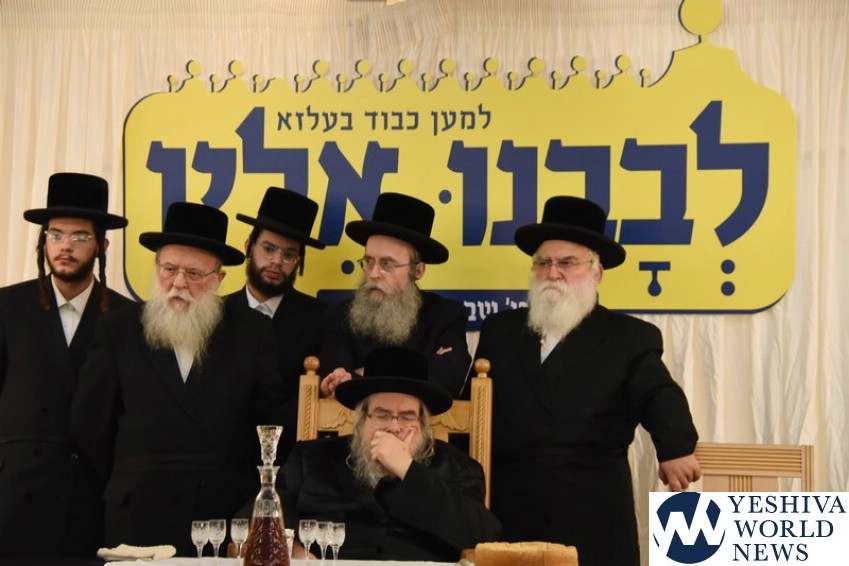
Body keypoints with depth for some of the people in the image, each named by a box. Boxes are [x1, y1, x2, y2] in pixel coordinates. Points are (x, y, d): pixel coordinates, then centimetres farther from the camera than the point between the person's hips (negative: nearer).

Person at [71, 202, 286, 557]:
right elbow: (89, 424, 8)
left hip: (230, 516, 0)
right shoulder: (117, 332, 5)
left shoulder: (253, 332, 5)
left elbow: (271, 421, 5)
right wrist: (129, 485, 12)